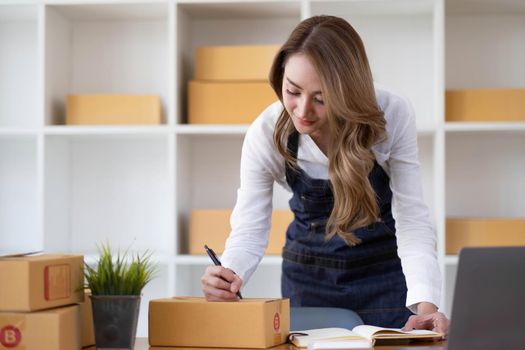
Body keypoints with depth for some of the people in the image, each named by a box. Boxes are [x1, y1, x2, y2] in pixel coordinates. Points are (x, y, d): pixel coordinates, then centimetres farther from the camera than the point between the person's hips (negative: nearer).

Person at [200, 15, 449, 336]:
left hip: (385, 271, -1)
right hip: (309, 275, 1)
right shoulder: (266, 133, -21)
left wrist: (424, 303, -39)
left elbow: (411, 220, -24)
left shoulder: (393, 115, -25)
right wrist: (228, 275, -42)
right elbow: (249, 231, -19)